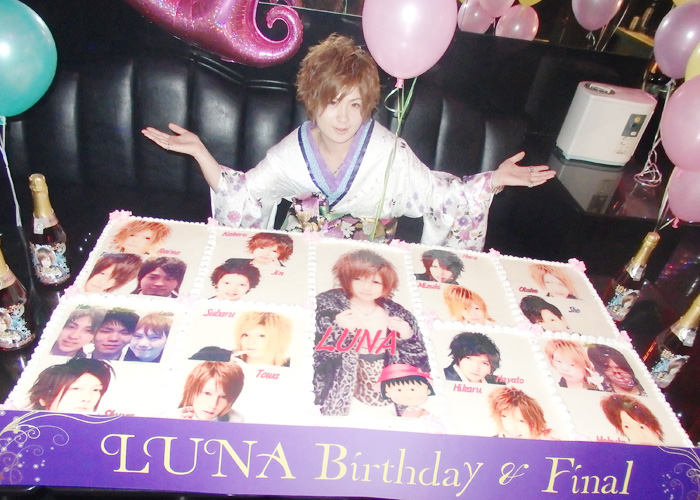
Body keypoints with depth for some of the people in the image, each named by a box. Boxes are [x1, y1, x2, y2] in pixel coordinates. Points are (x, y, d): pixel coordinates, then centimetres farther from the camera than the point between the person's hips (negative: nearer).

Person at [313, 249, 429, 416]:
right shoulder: (327, 305, -6)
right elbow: (311, 355, -14)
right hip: (341, 404, -3)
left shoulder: (398, 315, 1)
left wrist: (407, 338, -10)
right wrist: (337, 330, -23)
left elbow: (420, 365, 5)